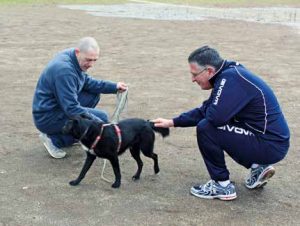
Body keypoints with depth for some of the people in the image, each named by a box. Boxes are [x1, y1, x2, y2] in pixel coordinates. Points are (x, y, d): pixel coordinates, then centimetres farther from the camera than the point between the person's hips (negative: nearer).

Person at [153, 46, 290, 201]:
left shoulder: (231, 78, -21)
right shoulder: (227, 74, 8)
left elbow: (215, 116, -30)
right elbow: (204, 111, 17)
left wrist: (209, 109, -6)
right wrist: (172, 122, 17)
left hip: (271, 145, -10)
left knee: (205, 129, -16)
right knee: (210, 123, 22)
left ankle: (222, 186, 0)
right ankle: (257, 167, 19)